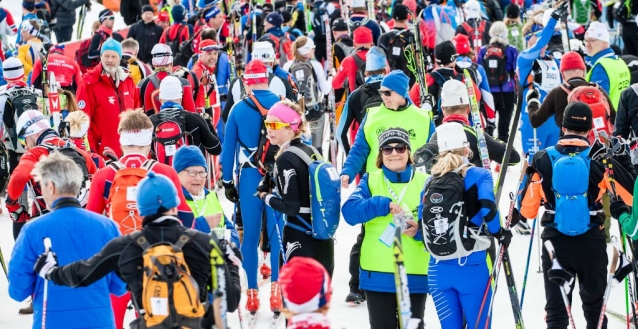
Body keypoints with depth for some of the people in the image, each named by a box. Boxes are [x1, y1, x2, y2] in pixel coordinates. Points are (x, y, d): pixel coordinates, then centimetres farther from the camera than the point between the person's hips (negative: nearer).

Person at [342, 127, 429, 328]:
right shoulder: (370, 181, 5)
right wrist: (384, 204, -22)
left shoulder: (426, 183, 1)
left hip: (415, 275, -1)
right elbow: (349, 211, -10)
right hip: (377, 274, 1)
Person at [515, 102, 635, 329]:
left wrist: (514, 216, 19)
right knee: (595, 306, 19)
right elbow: (631, 195, -4)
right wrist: (622, 158, 6)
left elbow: (527, 209, -4)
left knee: (555, 309, 7)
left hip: (555, 241, 0)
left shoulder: (543, 160, -8)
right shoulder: (600, 160, -11)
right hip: (592, 243, 0)